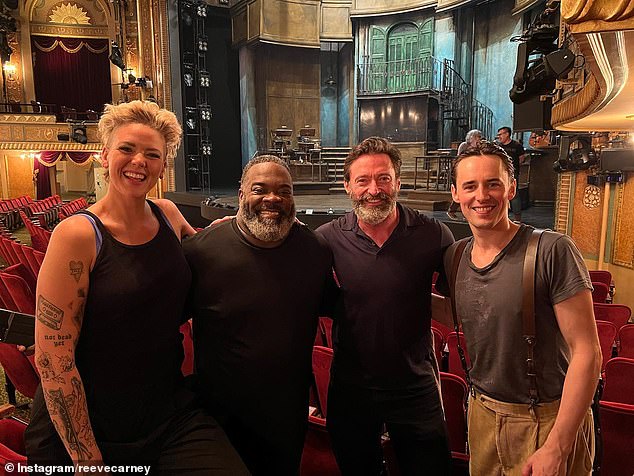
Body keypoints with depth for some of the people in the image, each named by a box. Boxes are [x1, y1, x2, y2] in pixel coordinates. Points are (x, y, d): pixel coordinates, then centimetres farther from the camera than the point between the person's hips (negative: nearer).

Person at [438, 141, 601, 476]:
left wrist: (556, 448, -19)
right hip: (482, 413, 5)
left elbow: (587, 352, -18)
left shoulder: (553, 251, -19)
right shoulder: (455, 257, -2)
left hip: (548, 421, -5)